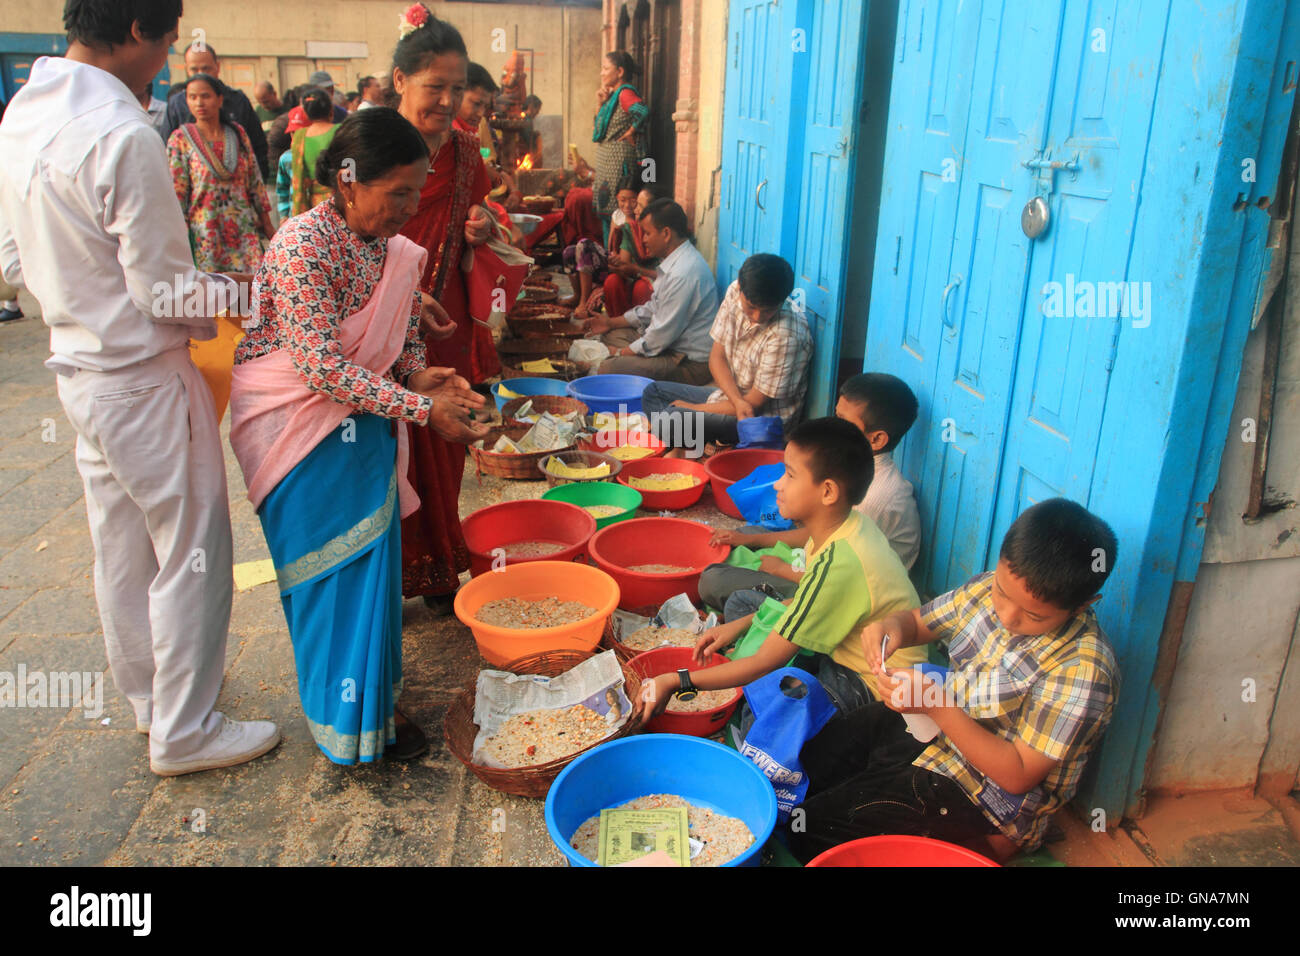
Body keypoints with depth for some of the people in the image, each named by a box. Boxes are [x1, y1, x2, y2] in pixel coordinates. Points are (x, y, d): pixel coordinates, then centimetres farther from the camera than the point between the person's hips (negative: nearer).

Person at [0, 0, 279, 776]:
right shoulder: (122, 135, -23)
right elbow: (166, 291, -21)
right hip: (143, 377, -9)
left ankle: (148, 690, 38)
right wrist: (251, 292, -6)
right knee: (191, 550, 4)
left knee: (123, 547, 19)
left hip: (80, 367, 9)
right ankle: (184, 732, 17)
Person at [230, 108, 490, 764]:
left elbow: (399, 336, 14)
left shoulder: (392, 247, 2)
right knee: (333, 558, -2)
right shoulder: (303, 243, -23)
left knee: (372, 551, 9)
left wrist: (418, 373, -9)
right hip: (296, 421, -7)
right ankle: (347, 714, 14)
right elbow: (323, 366, -28)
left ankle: (372, 690, 27)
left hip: (359, 415, 7)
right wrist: (421, 407, -28)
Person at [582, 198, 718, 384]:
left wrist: (622, 353, -9)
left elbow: (663, 333, -23)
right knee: (611, 334, 20)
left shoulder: (683, 274, -26)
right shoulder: (674, 262, 8)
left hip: (690, 365, -11)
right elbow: (654, 307, 21)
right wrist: (611, 322, 19)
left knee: (609, 369, -25)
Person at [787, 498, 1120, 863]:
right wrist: (892, 625, -17)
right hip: (931, 724, 8)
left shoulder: (1083, 671, -29)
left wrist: (936, 705, -33)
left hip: (980, 799, -7)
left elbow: (1018, 775, -24)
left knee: (814, 827, -9)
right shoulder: (994, 587, -9)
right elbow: (919, 622, 8)